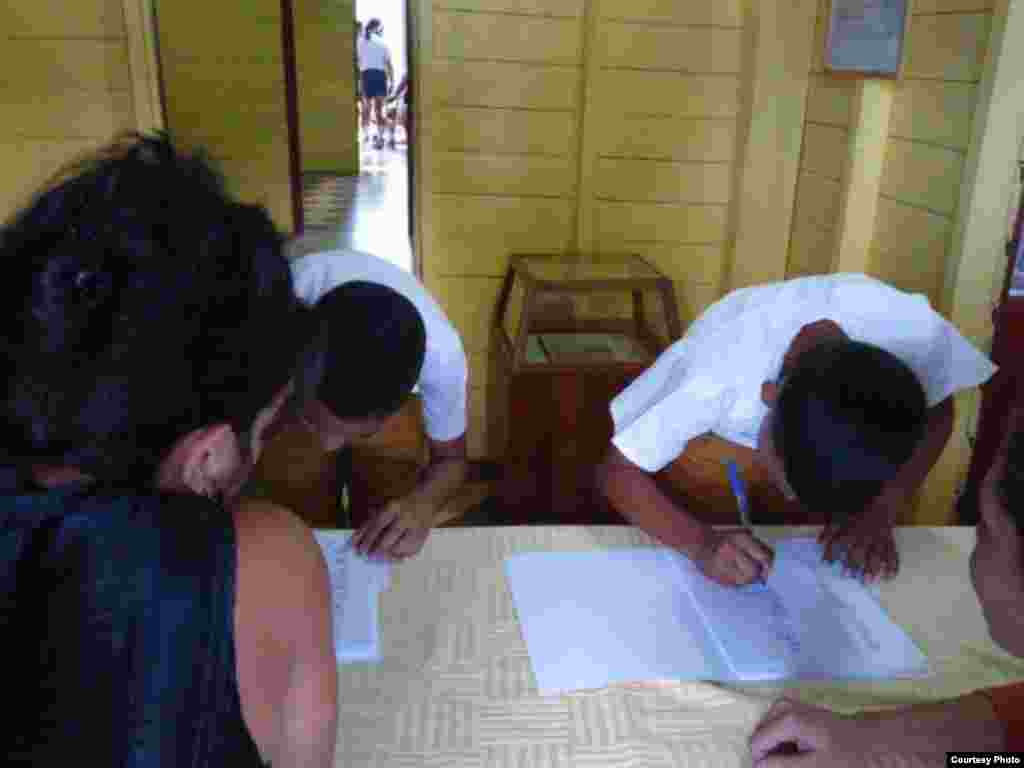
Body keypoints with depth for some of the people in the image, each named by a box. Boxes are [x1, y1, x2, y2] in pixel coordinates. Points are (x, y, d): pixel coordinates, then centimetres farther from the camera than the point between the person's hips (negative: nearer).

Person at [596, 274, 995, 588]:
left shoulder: (914, 331, -34)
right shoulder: (715, 377, -40)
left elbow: (936, 415, -11)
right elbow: (617, 473, -30)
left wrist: (879, 512, -24)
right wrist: (702, 543, -46)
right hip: (705, 436, -2)